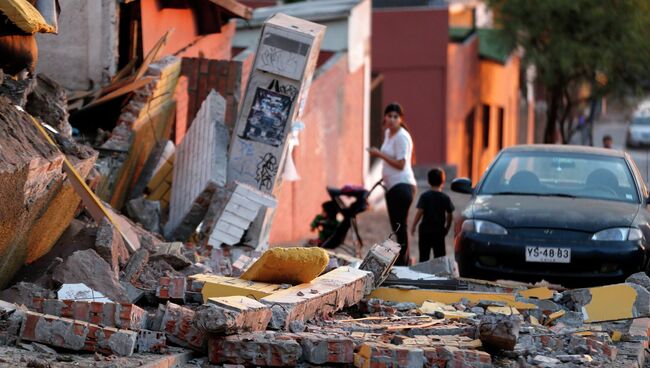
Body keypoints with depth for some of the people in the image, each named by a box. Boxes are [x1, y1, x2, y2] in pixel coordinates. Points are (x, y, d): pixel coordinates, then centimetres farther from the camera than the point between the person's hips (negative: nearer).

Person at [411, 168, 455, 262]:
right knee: (439, 255, 5)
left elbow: (420, 212, -11)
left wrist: (413, 226, -3)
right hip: (439, 230, 0)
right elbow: (449, 215, 0)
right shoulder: (446, 198, -2)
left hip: (425, 230, 0)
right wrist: (447, 227, 15)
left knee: (424, 255, 5)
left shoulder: (424, 196, -5)